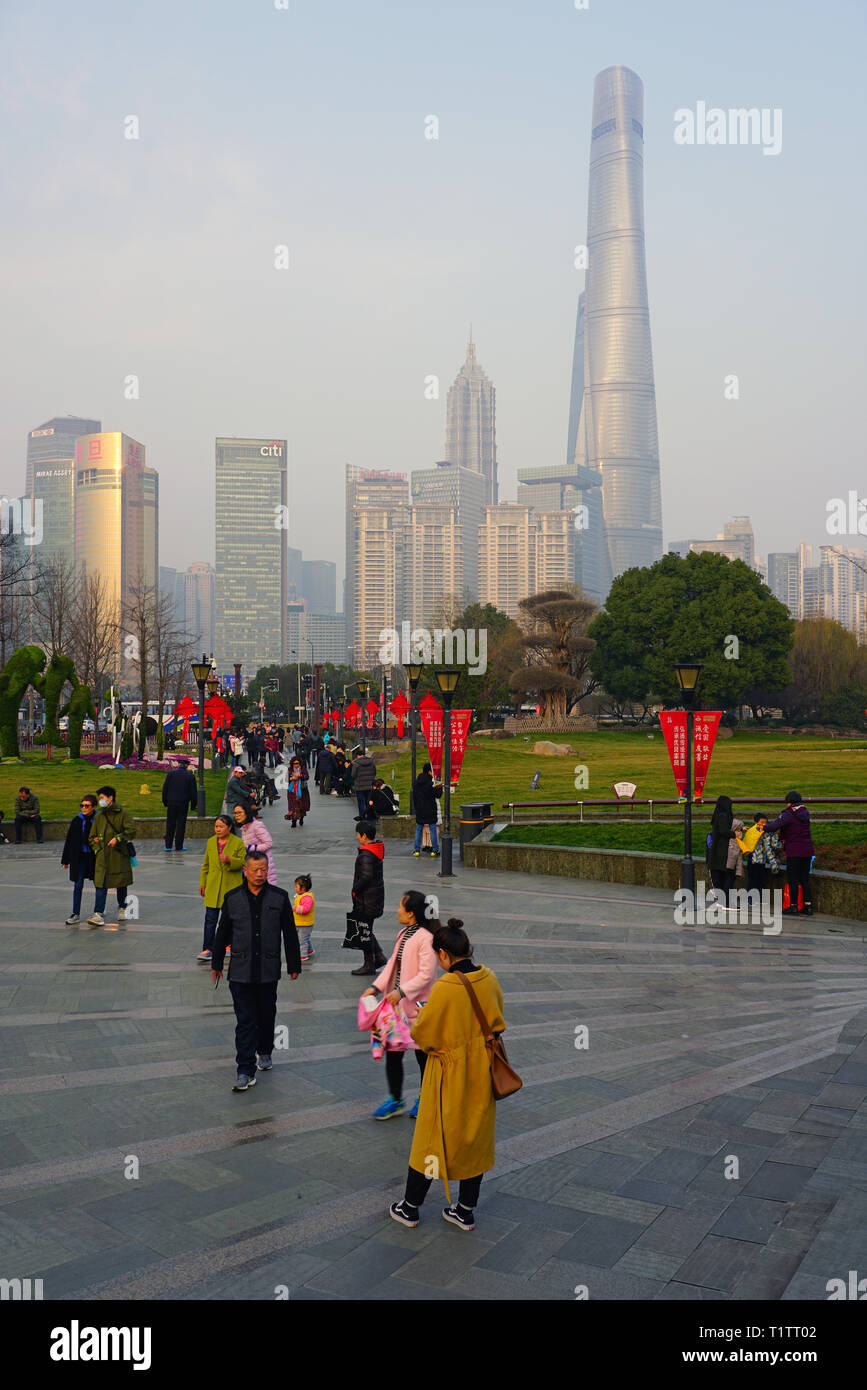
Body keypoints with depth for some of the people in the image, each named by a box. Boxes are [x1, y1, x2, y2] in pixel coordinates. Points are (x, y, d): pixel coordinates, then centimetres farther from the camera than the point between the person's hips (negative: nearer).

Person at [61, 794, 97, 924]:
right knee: (78, 885, -1)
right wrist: (65, 860, 3)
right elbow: (69, 841, 3)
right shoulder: (76, 821, -1)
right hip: (79, 857, 1)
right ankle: (75, 914, 1)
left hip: (94, 857, -1)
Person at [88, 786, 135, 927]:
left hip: (119, 855, -2)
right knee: (101, 885, -8)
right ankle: (98, 915, -13)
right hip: (102, 857, 2)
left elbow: (131, 830, -11)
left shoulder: (122, 814, -3)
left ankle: (121, 908, 30)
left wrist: (117, 838, -19)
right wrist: (97, 849, 2)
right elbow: (92, 836, 15)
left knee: (121, 883, 10)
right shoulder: (98, 816, 9)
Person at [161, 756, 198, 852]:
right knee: (181, 825, 3)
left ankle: (168, 845, 11)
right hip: (183, 804, -2)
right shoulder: (190, 776, -3)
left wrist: (165, 802, 14)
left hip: (171, 802, 2)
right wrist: (193, 805, 6)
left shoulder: (170, 774, 1)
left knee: (170, 824, 9)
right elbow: (193, 792, -2)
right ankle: (178, 847, 4)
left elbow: (165, 789, 5)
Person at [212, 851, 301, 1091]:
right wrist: (216, 964, 14)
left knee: (267, 1016, 14)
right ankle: (246, 1072, -3)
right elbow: (222, 933, 10)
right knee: (245, 1021, -4)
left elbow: (290, 934, 5)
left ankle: (264, 1052, 39)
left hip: (269, 971, 1)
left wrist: (294, 965, 5)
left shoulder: (280, 897, 0)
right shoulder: (232, 898, 2)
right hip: (241, 972, -1)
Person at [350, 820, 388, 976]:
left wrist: (355, 889, -17)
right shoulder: (377, 849, 8)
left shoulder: (366, 854, -21)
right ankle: (379, 956, 21)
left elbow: (367, 876, -31)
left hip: (366, 898, -9)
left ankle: (369, 965, 11)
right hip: (377, 895, 9)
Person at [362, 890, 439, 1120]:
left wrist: (401, 991, -24)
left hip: (417, 1006, -8)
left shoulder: (425, 938, -19)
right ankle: (395, 1100, 23)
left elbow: (427, 974, -22)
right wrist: (376, 987, 1)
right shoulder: (403, 934, 9)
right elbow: (392, 964, 12)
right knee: (392, 1051, 10)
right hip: (397, 1004, 8)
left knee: (423, 1054, 9)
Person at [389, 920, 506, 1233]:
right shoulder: (490, 979, -6)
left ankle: (410, 1208, 26)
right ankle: (465, 1211, 29)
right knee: (476, 1138, 17)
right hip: (481, 1075, 6)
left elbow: (422, 1033, -16)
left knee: (431, 1138, 11)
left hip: (450, 1077, -5)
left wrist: (416, 1023, 4)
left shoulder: (445, 987, -26)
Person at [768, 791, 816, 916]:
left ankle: (793, 907, 3)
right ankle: (808, 906, 12)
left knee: (792, 879, 1)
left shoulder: (789, 814, -12)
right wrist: (782, 836, 20)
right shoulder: (805, 813, 11)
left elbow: (775, 825, -22)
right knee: (805, 879, 12)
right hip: (808, 850, 7)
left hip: (794, 852, -7)